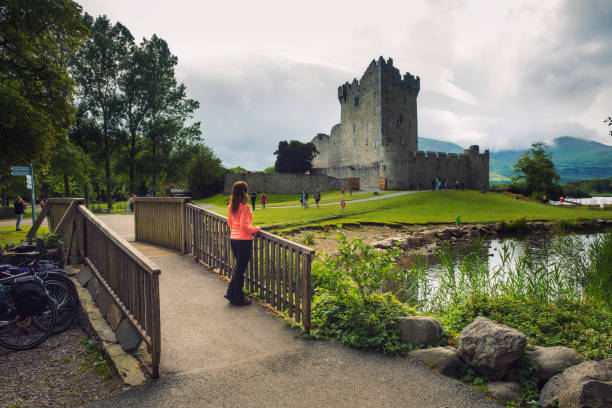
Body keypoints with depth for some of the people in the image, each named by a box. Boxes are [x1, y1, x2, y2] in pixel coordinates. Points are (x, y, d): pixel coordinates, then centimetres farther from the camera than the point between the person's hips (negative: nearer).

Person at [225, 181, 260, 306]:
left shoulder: (231, 206, 7)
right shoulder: (244, 207, -18)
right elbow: (244, 226, -22)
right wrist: (255, 229, -6)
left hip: (233, 238, 8)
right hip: (243, 240, -8)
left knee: (238, 267, 22)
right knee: (240, 269, 4)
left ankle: (231, 293, 26)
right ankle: (238, 299, 15)